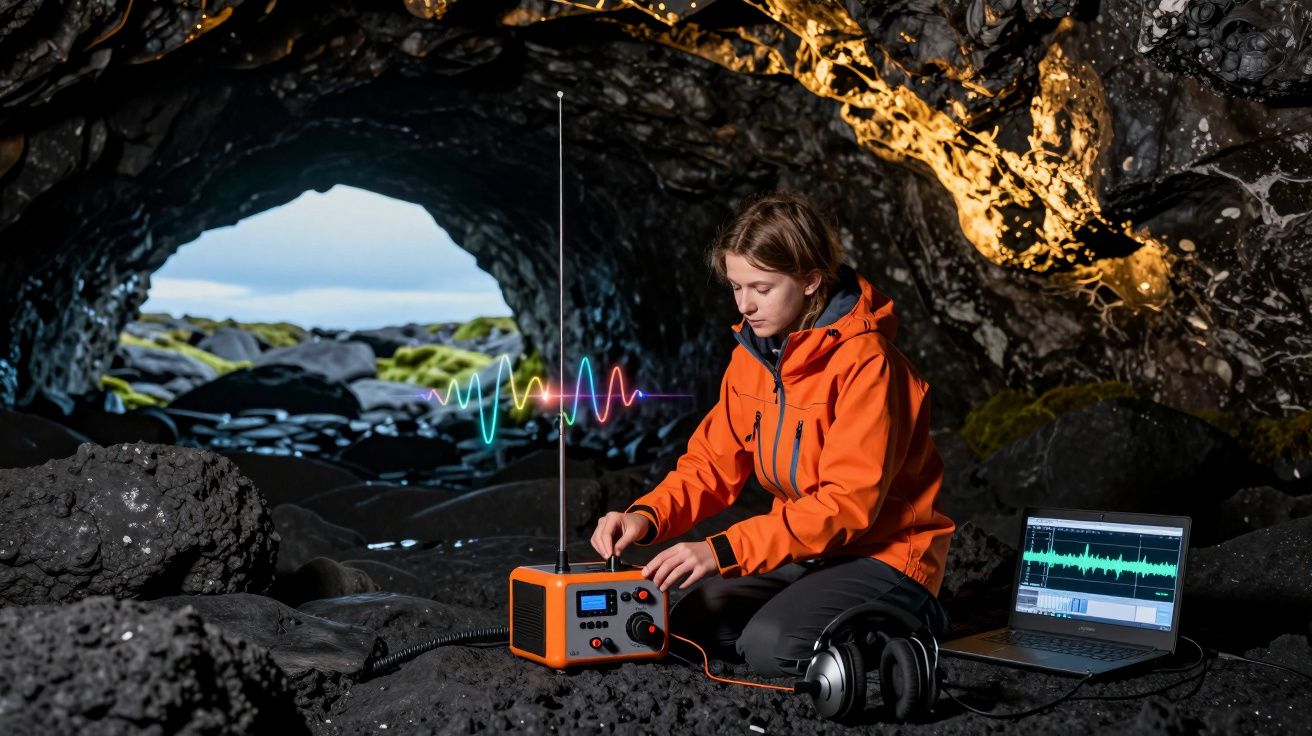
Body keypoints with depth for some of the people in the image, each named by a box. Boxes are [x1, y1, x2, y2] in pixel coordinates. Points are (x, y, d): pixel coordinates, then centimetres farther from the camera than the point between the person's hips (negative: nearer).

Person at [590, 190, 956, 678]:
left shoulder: (864, 361, -22)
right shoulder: (753, 353, 2)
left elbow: (849, 502, -27)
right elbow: (715, 463, 4)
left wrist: (724, 551, -33)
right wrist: (647, 516, -16)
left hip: (884, 553, -7)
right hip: (806, 548, 8)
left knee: (772, 646, -27)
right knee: (691, 628, -8)